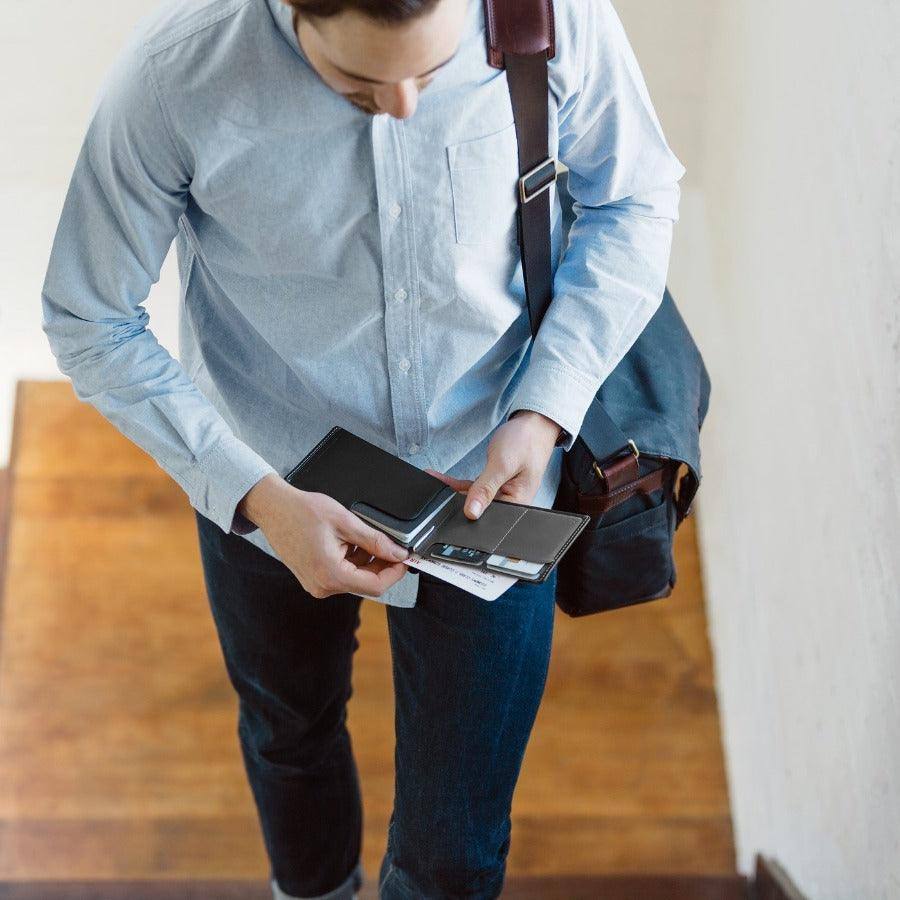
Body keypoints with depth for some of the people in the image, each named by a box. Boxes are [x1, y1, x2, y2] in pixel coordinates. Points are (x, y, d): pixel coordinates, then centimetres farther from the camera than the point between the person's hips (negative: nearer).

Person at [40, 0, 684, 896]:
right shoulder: (172, 75, -27)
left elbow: (633, 199, -5)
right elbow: (90, 324, -14)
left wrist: (544, 412, -19)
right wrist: (255, 496, -26)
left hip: (486, 487, 0)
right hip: (271, 494, 1)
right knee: (289, 736, 32)